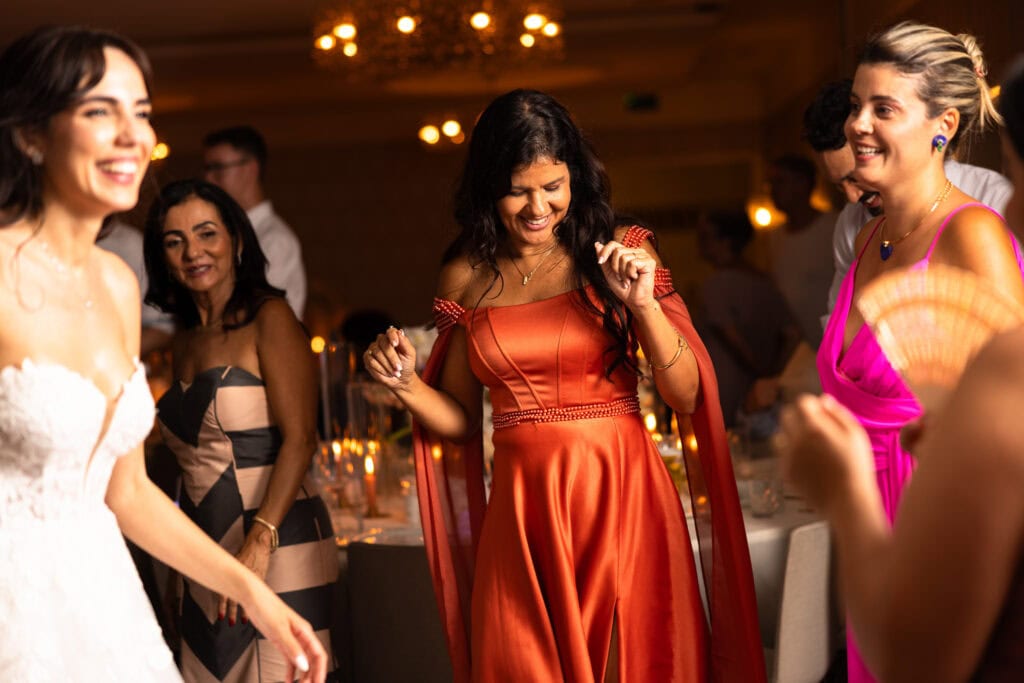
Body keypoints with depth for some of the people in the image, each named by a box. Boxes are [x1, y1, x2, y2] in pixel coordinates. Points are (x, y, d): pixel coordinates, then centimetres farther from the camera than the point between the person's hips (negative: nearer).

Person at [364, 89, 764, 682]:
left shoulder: (621, 254, -1)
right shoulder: (467, 277, 5)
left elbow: (688, 396, -4)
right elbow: (461, 421, 12)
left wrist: (643, 303, -16)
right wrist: (406, 384, -6)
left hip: (623, 499, -1)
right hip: (523, 513, 2)